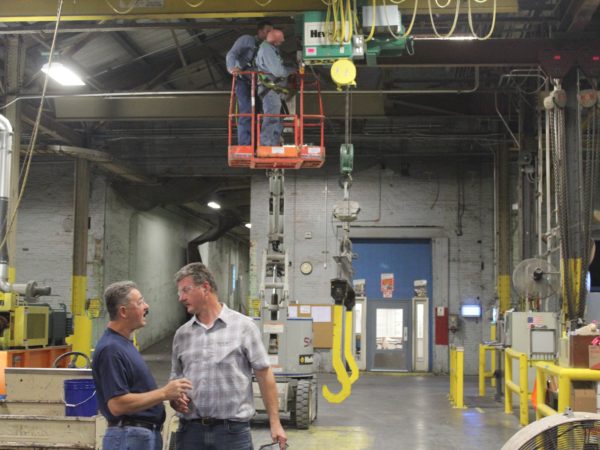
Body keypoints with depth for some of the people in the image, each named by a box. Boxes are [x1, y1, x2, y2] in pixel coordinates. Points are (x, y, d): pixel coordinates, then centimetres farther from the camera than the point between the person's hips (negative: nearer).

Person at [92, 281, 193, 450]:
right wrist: (164, 393, -21)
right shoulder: (110, 349, -20)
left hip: (147, 435, 10)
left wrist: (173, 394, 11)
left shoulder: (124, 343, 13)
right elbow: (117, 404, -25)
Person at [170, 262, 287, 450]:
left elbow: (264, 375, -2)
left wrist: (275, 423, -5)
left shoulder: (243, 326, -2)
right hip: (191, 430, 4)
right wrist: (174, 397, -5)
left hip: (233, 430, -4)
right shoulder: (182, 334, 10)